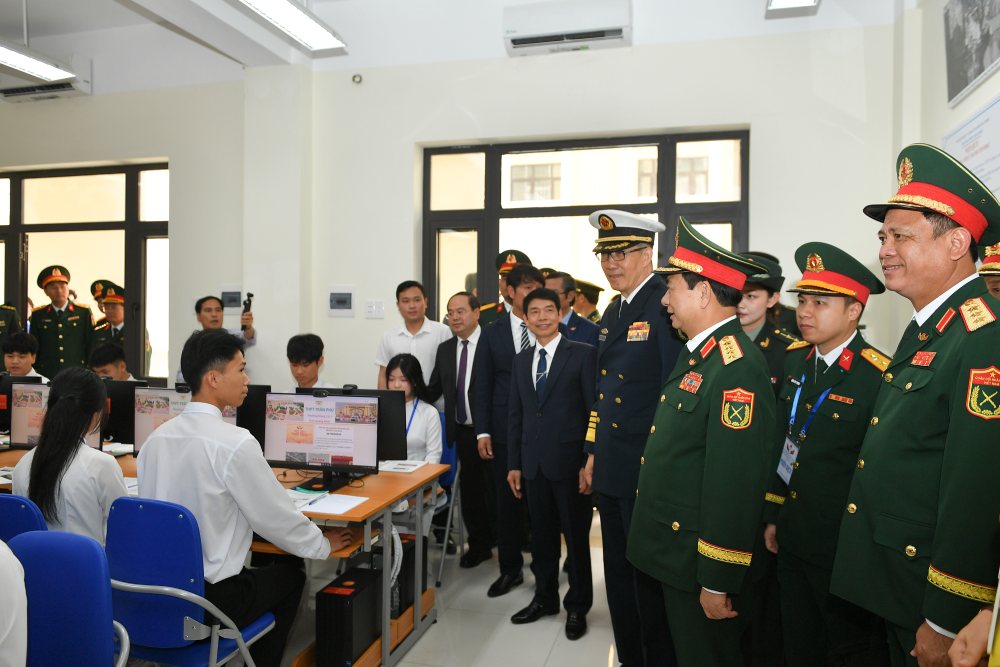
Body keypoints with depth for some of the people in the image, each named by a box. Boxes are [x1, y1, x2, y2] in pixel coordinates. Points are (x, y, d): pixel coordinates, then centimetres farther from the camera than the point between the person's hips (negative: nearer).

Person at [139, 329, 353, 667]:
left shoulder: (156, 438, 0)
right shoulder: (235, 442, -21)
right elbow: (277, 517, -12)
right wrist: (324, 545, 6)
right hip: (210, 600, -6)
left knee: (256, 565, 29)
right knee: (290, 573, 20)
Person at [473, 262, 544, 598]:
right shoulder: (492, 333, 5)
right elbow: (482, 386, 5)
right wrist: (483, 432, -2)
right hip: (505, 429, 2)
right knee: (507, 503, 10)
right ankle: (510, 569, 26)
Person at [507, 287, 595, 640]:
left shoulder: (583, 354, -5)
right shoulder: (521, 360, 11)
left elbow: (594, 411, -8)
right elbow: (516, 415, 12)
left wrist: (590, 463, -12)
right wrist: (514, 463, 9)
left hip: (570, 462, -5)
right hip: (534, 463, 5)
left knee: (576, 536, 9)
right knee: (541, 535, 16)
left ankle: (577, 607, 26)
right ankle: (544, 598, 34)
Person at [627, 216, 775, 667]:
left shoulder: (738, 368, -24)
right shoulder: (697, 353, 8)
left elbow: (736, 486, -26)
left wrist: (718, 582, -21)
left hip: (701, 564, -9)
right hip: (672, 552, 9)